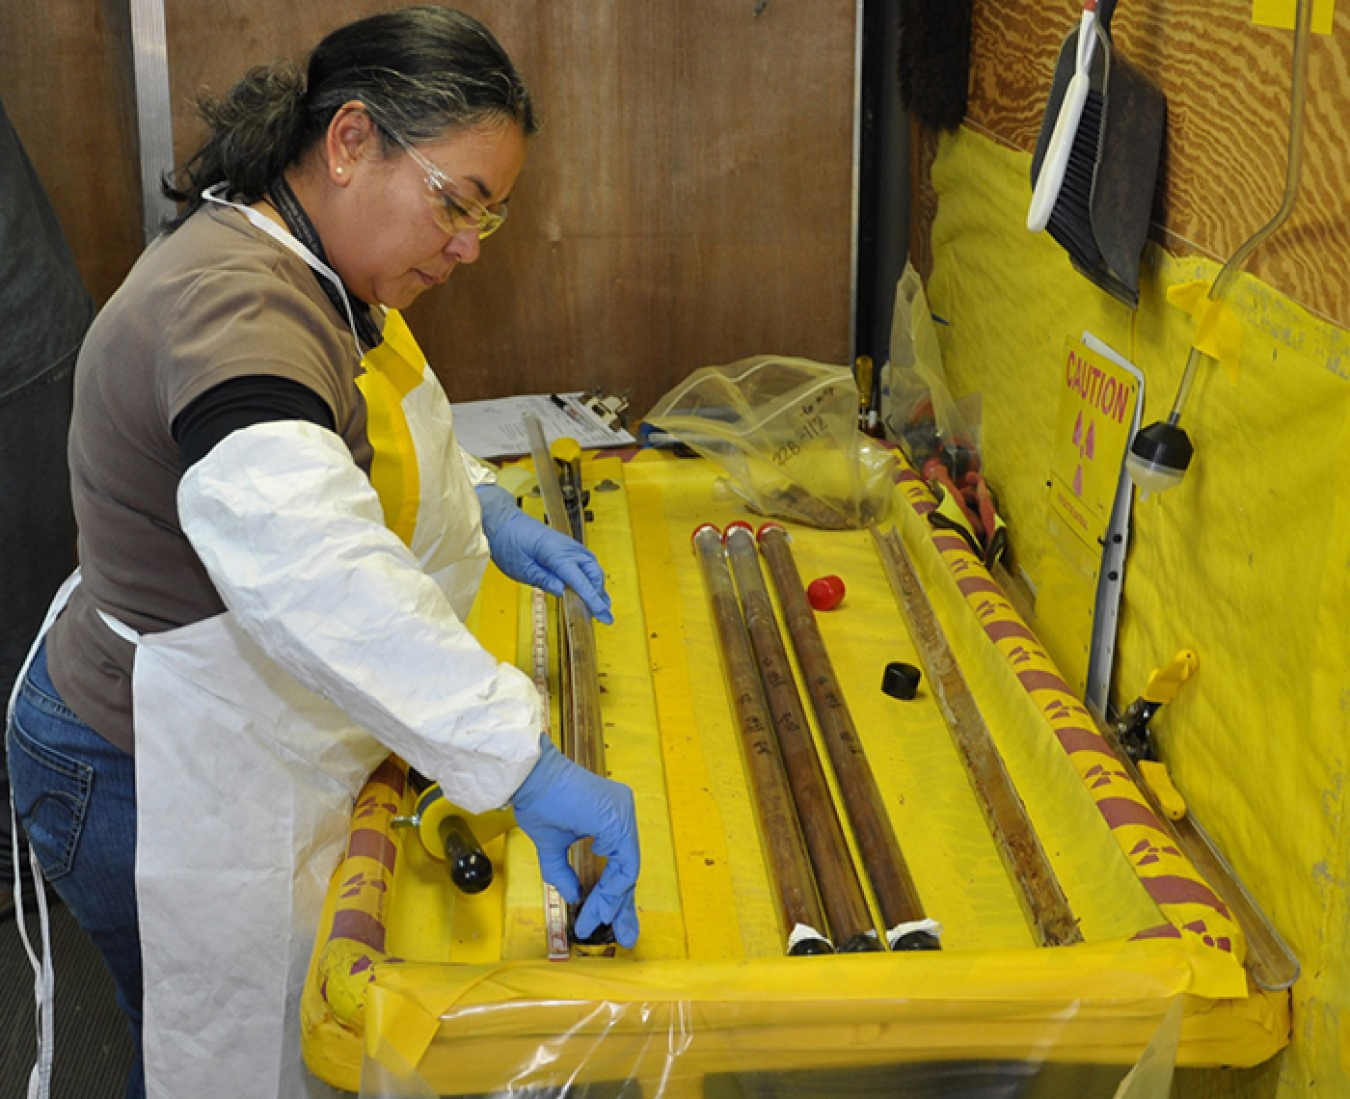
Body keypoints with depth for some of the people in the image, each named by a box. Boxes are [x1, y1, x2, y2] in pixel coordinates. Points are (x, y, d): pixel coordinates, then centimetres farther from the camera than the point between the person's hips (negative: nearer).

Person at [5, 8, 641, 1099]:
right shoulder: (235, 303, -31)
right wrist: (521, 760, -54)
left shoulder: (304, 272, 3)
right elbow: (289, 549, -50)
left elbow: (352, 433, 23)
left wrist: (483, 509, 5)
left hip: (237, 752, 10)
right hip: (168, 793, -10)